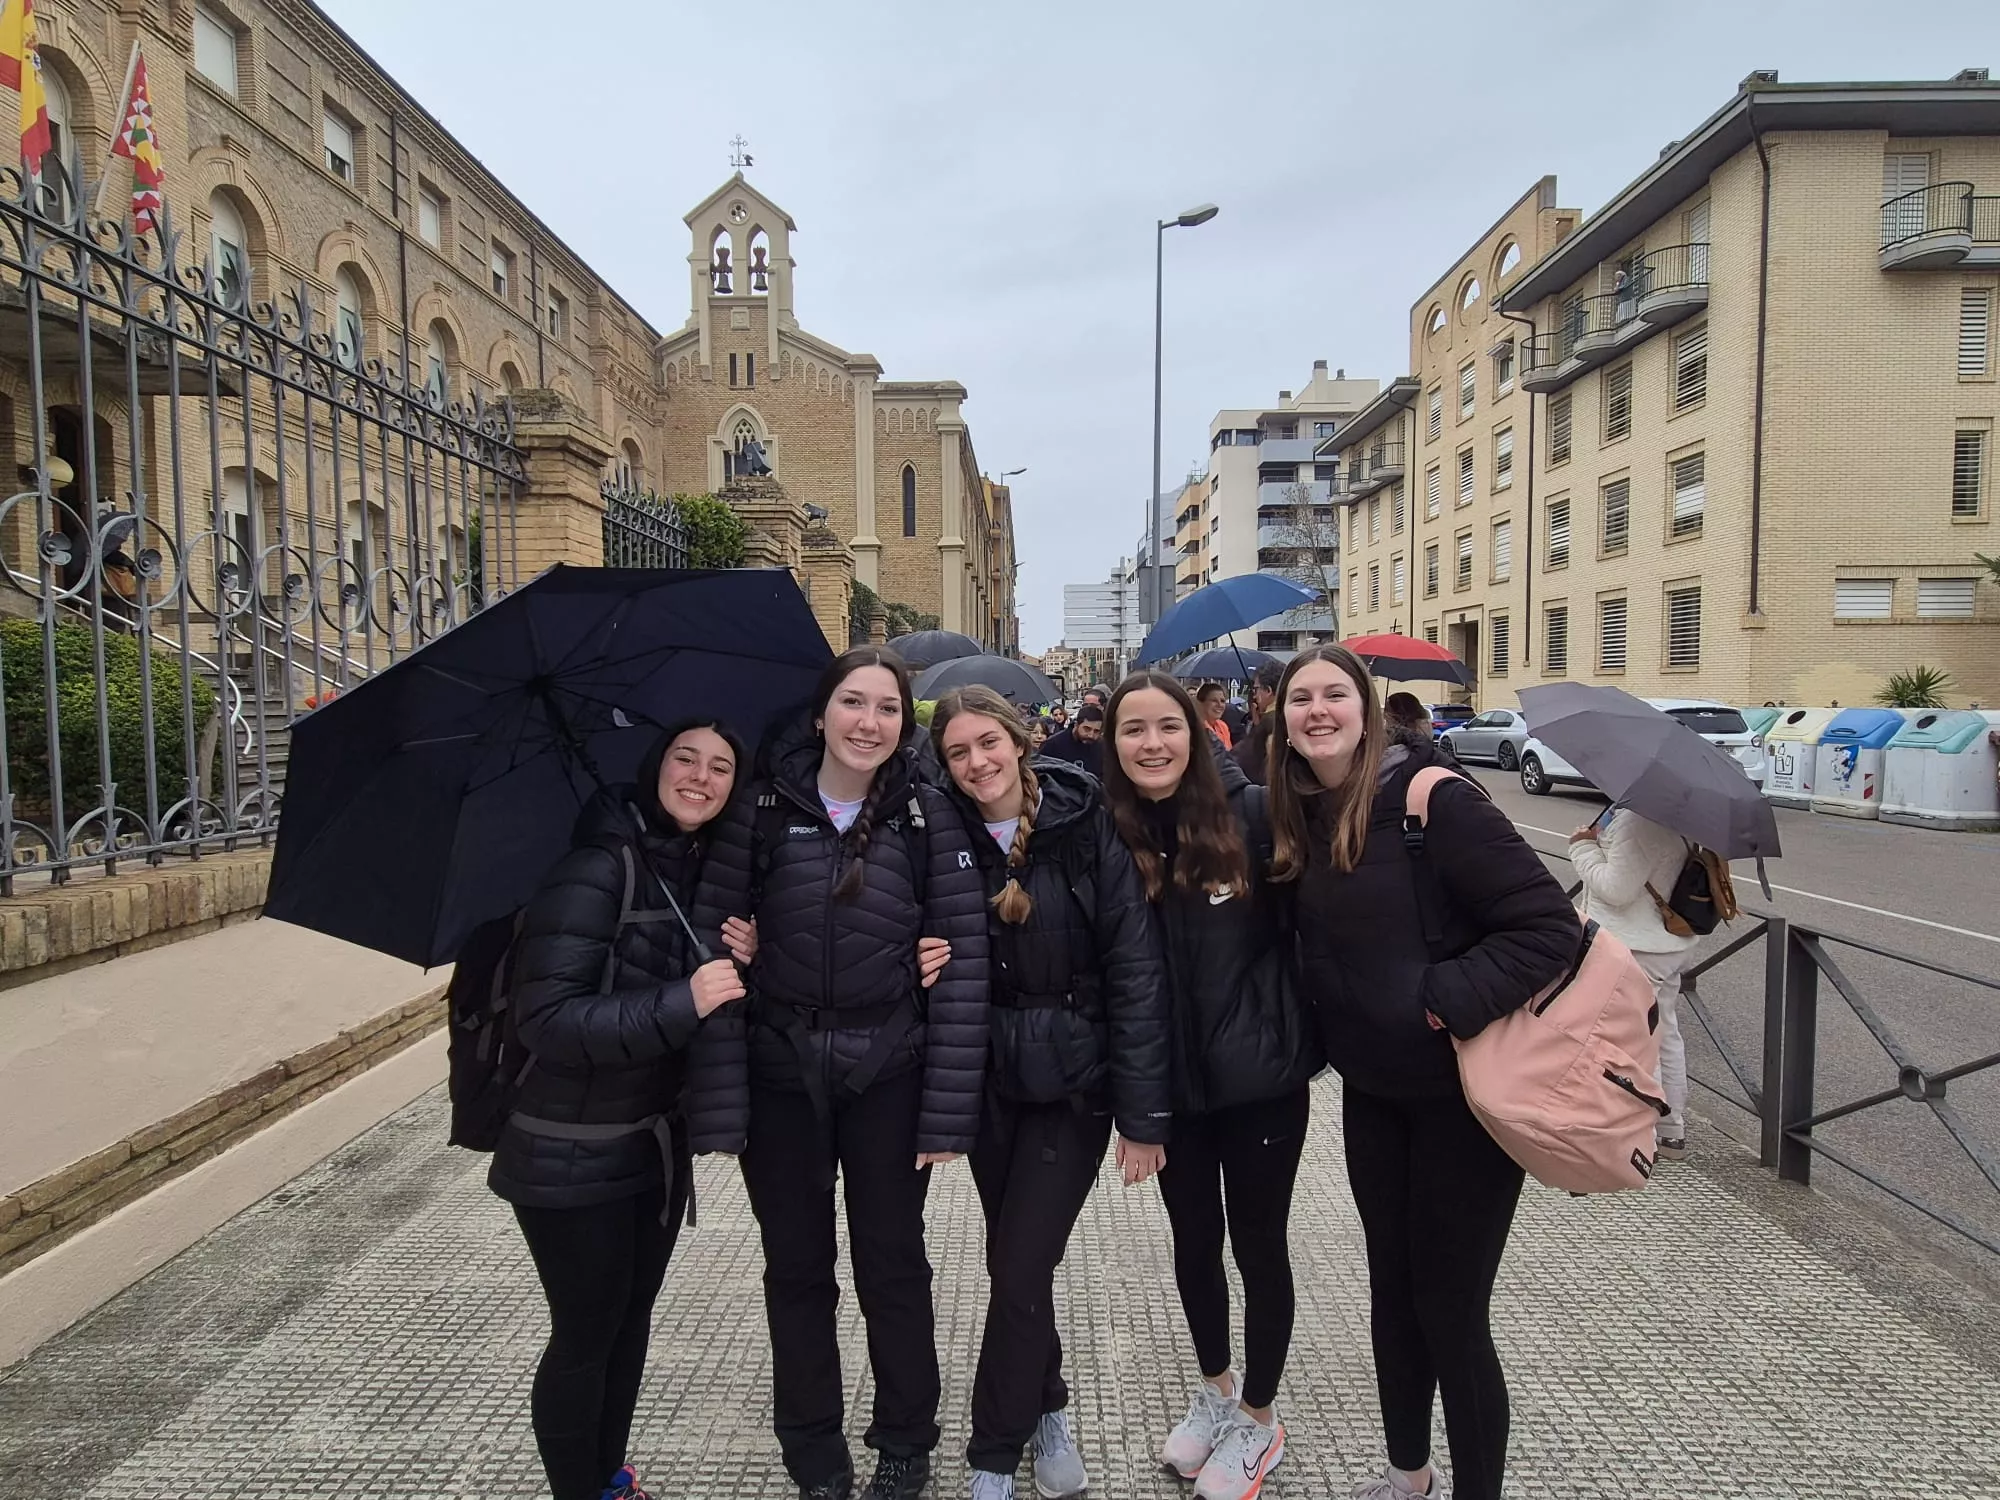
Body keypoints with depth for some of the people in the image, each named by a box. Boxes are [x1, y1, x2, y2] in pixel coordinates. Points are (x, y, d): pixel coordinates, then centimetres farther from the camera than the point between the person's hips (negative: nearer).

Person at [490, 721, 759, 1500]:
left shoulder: (702, 872, 2)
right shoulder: (597, 867, -20)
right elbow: (545, 1020, -26)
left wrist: (738, 964, -11)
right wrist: (682, 1001, -32)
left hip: (657, 1141, 7)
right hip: (573, 1157, -7)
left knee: (632, 1320, 20)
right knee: (586, 1334, 9)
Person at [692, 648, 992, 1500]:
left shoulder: (928, 818, -6)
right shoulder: (761, 813, -5)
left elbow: (963, 962, -9)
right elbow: (716, 951, -6)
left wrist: (948, 1110, -13)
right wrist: (718, 1101, -11)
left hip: (887, 1078, -1)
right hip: (779, 1075, 1)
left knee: (892, 1268, 14)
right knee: (797, 1270, 16)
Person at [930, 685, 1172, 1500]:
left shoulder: (1087, 830, -12)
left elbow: (1135, 972, -12)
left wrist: (1144, 1112, -13)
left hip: (1074, 1082, -3)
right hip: (991, 1082, 3)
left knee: (1020, 1272, 0)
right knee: (1013, 1265, 15)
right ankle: (1048, 1410, 41)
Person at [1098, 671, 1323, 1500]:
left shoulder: (1251, 812, -14)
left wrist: (1305, 1047, -5)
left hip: (1259, 1078, -3)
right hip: (1169, 1084, 3)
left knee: (1258, 1244, 14)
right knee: (1193, 1240, 20)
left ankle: (1260, 1419, 37)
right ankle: (1214, 1388, 46)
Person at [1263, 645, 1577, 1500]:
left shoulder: (1432, 798, -20)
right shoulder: (1297, 820, 1)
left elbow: (1548, 924, -22)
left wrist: (1445, 1004, -23)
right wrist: (1336, 1041, 2)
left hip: (1464, 1092, -6)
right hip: (1372, 1091, 7)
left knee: (1450, 1309, 5)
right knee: (1391, 1286, 20)